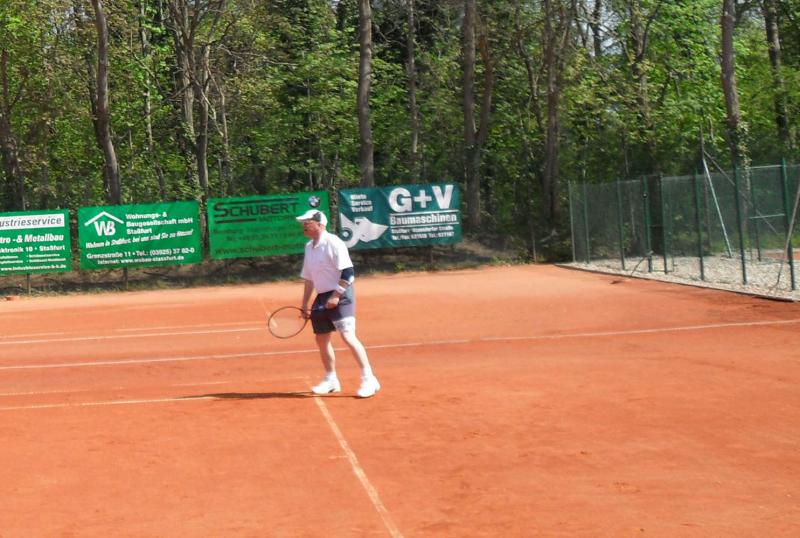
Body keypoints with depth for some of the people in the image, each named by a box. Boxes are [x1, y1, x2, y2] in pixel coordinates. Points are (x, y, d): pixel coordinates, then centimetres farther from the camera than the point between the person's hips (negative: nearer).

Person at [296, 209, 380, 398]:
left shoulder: (333, 243, -13)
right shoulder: (309, 247, 13)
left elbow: (348, 272, -18)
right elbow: (308, 278, 21)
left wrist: (336, 295, -22)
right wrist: (304, 303, 20)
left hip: (340, 296, -9)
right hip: (321, 298, 9)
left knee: (348, 336, -17)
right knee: (321, 339, 11)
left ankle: (368, 379, -13)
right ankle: (331, 380, 25)